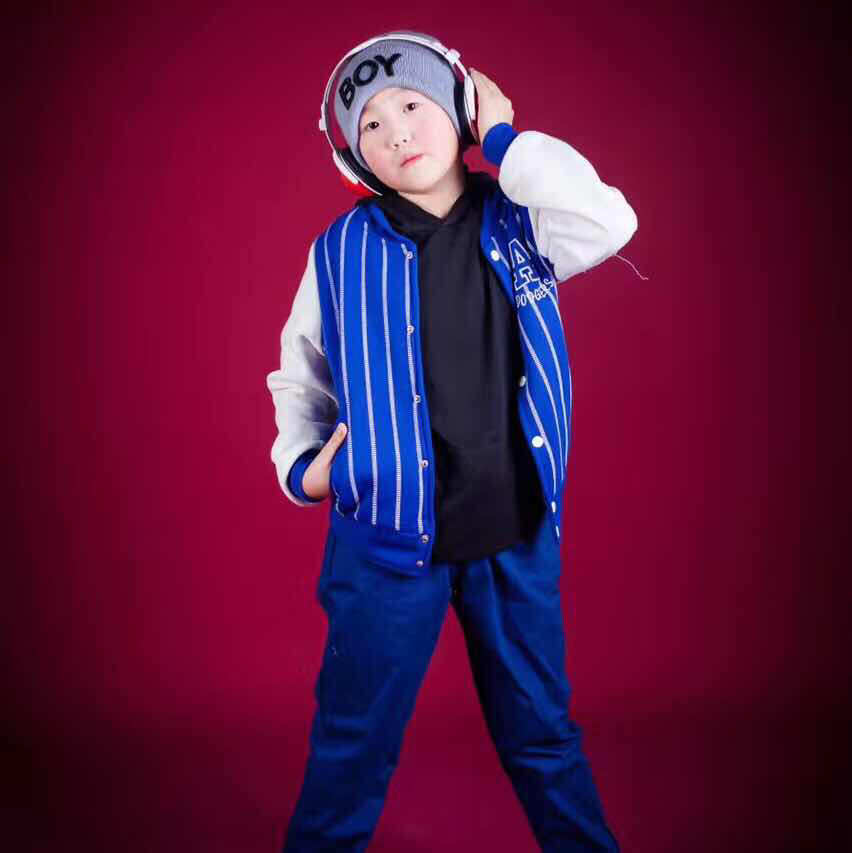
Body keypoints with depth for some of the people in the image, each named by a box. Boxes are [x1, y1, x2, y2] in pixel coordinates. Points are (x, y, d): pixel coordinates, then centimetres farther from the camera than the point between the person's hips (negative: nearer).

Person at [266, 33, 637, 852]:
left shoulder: (518, 223, 2)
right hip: (387, 538, -1)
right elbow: (301, 376, 7)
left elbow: (610, 223, -18)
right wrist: (302, 463, -8)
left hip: (519, 535, 2)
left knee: (542, 730, 20)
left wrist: (504, 139, -10)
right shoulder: (341, 251, -2)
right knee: (353, 744, 12)